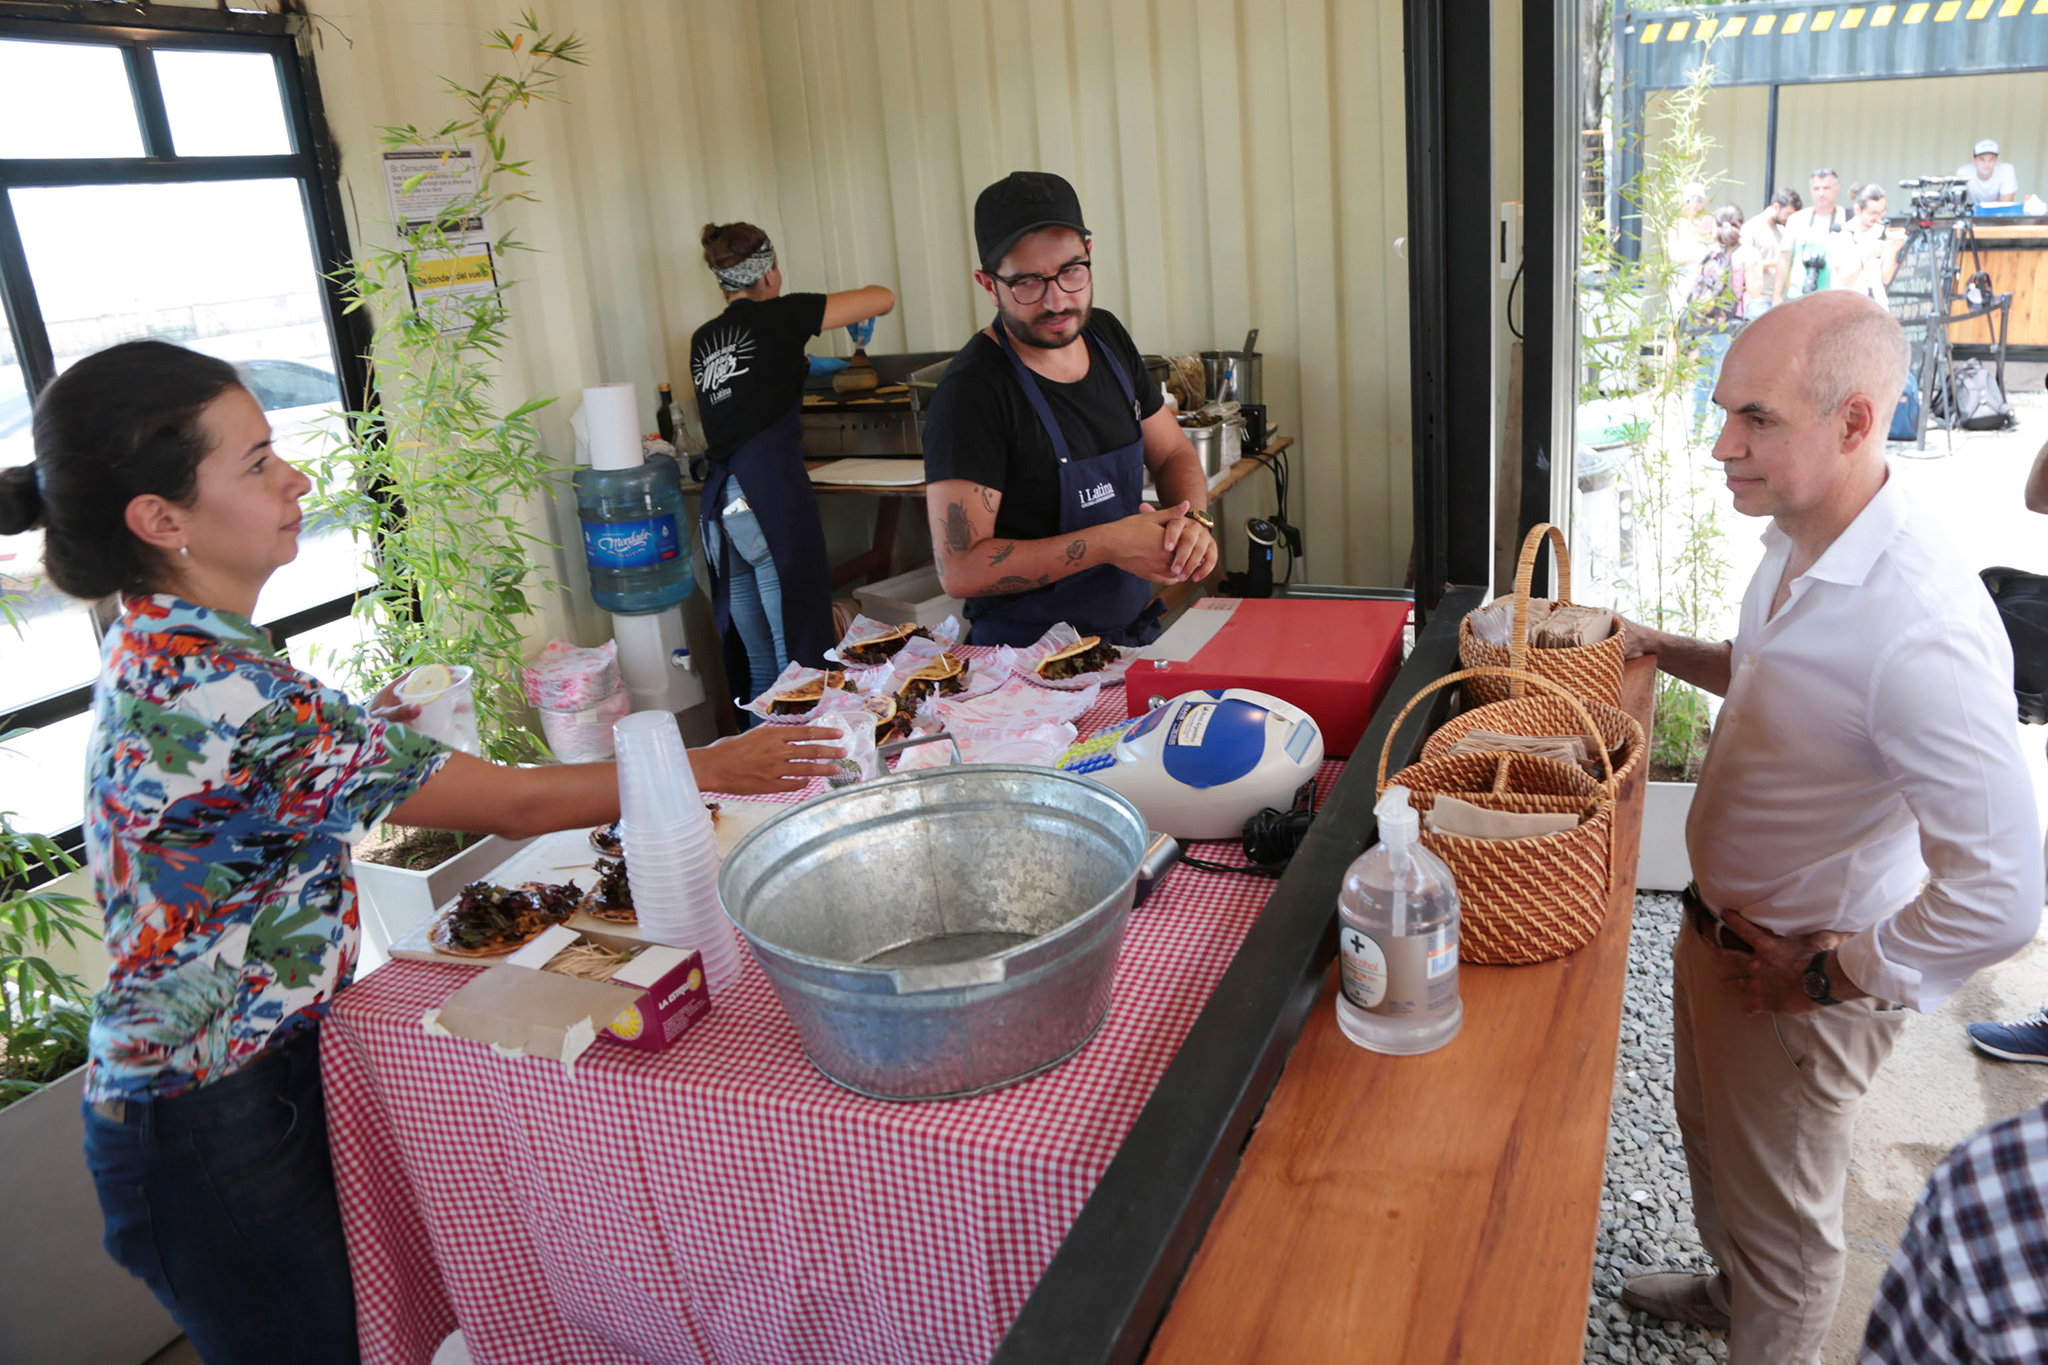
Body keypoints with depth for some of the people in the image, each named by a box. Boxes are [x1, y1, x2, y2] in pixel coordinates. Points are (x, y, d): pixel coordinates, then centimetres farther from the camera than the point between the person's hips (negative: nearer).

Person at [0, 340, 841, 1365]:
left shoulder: (152, 649, 1)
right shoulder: (221, 693, -30)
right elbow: (514, 805, -24)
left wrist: (372, 736, -1)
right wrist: (707, 767, -14)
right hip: (215, 1133, -9)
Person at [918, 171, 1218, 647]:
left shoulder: (1107, 336, 6)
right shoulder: (972, 390, -17)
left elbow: (1174, 455, 16)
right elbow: (959, 569, -22)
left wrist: (1193, 521, -7)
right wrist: (1107, 545, -23)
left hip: (1137, 633, 6)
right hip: (1027, 655, -6)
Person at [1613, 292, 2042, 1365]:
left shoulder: (1921, 631, -35)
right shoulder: (1794, 545, -5)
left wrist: (1832, 975, -21)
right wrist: (1663, 651, 5)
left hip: (1799, 983, -9)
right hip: (1718, 924, 9)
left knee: (1779, 1215, 17)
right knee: (1711, 1140, 31)